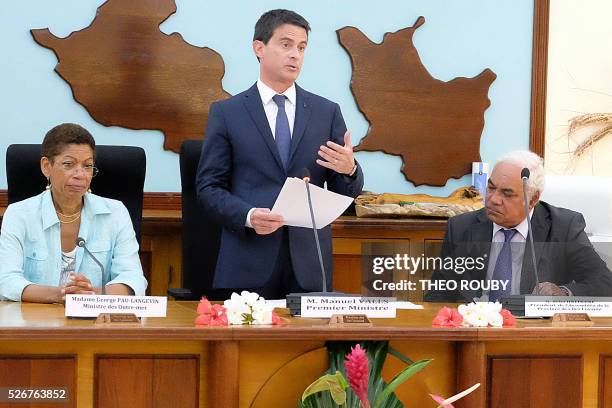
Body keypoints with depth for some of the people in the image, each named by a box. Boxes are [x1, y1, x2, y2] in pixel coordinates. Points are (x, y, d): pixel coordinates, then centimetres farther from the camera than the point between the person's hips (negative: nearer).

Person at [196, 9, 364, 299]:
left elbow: (346, 192, 10)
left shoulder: (327, 112, 9)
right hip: (248, 263, -2)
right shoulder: (226, 113, 4)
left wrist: (349, 169, -13)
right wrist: (248, 216, -16)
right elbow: (209, 187, 1)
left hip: (309, 263, 2)